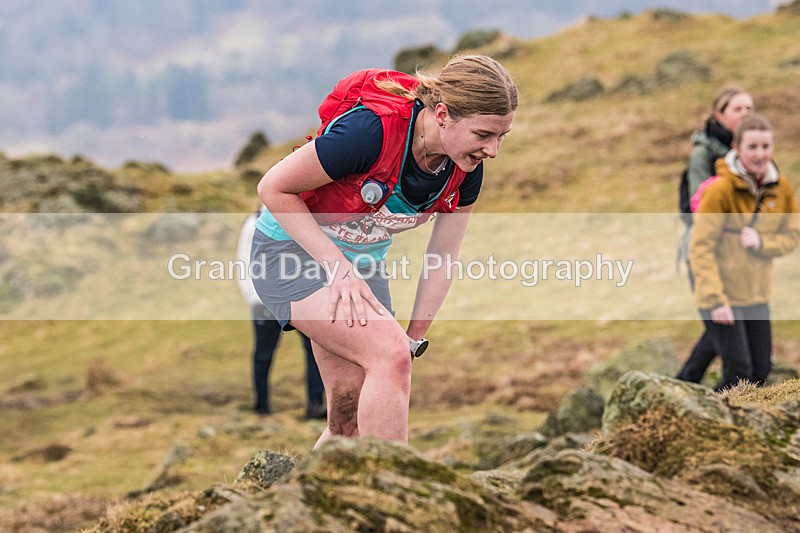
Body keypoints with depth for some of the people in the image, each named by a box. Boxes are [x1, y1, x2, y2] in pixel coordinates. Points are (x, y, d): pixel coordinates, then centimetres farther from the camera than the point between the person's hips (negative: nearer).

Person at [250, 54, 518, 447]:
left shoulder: (466, 168, -13)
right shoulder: (373, 129, -33)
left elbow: (443, 257, 0)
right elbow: (274, 188, -22)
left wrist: (414, 338, -3)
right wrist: (337, 267, -25)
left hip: (364, 262, 7)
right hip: (291, 250, -7)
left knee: (352, 421, -1)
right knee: (389, 353, -28)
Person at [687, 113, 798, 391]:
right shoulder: (721, 190, -18)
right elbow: (700, 247, -18)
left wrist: (761, 243, -17)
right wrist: (715, 300, -24)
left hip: (757, 298, 6)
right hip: (721, 296, -6)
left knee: (761, 370, 9)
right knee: (738, 372, -12)